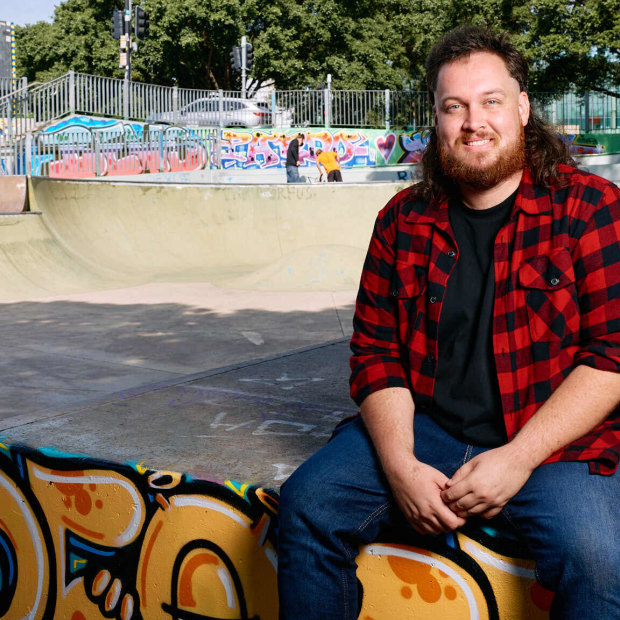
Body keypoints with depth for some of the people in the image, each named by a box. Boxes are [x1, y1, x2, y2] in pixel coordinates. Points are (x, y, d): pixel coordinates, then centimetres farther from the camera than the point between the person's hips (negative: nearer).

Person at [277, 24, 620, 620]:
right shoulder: (404, 218, 8)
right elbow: (376, 351, 6)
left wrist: (519, 457, -17)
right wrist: (400, 465, -10)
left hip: (552, 442, -3)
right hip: (424, 430, 4)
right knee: (307, 503, -12)